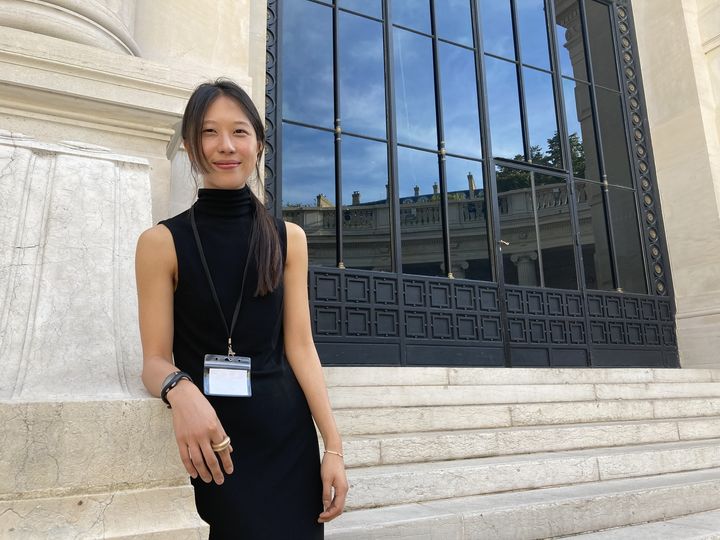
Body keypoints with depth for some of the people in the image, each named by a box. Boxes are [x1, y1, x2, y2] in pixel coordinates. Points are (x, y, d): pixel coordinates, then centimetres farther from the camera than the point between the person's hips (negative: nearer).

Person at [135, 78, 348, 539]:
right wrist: (182, 391, -28)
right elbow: (156, 359, -4)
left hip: (288, 435, 3)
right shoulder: (162, 243, -3)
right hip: (213, 441, -2)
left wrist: (334, 447, -5)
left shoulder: (288, 239, 4)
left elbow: (300, 347, 0)